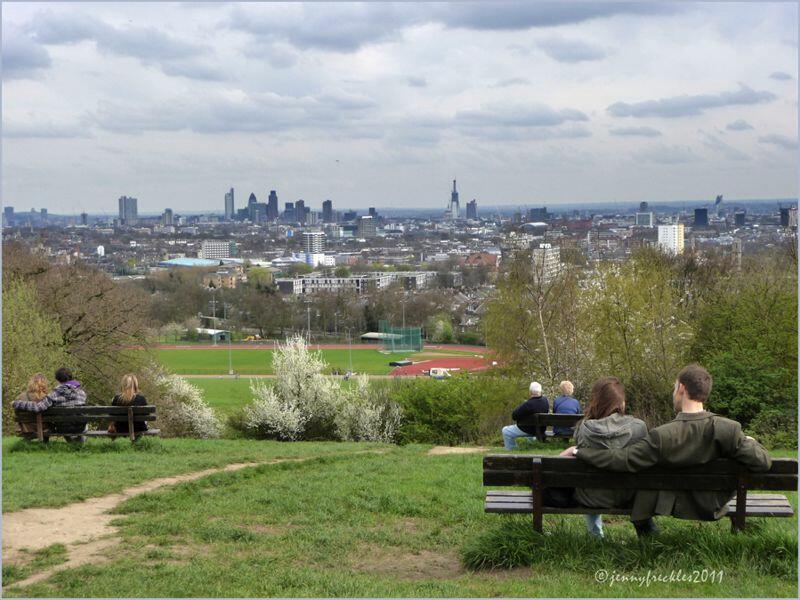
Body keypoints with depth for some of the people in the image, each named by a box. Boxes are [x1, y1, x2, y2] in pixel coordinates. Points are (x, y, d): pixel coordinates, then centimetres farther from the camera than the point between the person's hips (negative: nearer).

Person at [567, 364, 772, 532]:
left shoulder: (662, 436, -28)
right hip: (711, 508, 2)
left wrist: (579, 451, -13)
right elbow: (762, 462, -19)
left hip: (675, 507, -2)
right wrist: (751, 443, 4)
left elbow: (622, 459, -26)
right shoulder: (728, 429, -22)